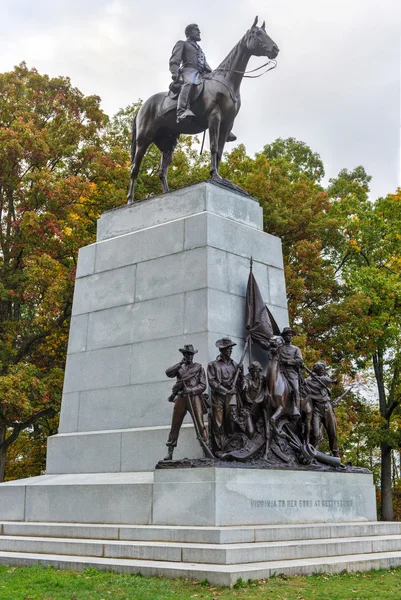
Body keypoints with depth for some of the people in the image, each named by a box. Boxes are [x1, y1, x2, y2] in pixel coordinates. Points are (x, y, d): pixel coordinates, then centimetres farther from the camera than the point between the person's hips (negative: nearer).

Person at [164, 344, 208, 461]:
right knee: (175, 426, 3)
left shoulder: (199, 367, 11)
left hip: (194, 397, -2)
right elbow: (168, 373, -2)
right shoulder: (180, 367, 17)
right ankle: (170, 452, 8)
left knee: (200, 424, -11)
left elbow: (203, 385, 4)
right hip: (181, 398, 2)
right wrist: (180, 364, -9)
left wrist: (190, 390, -10)